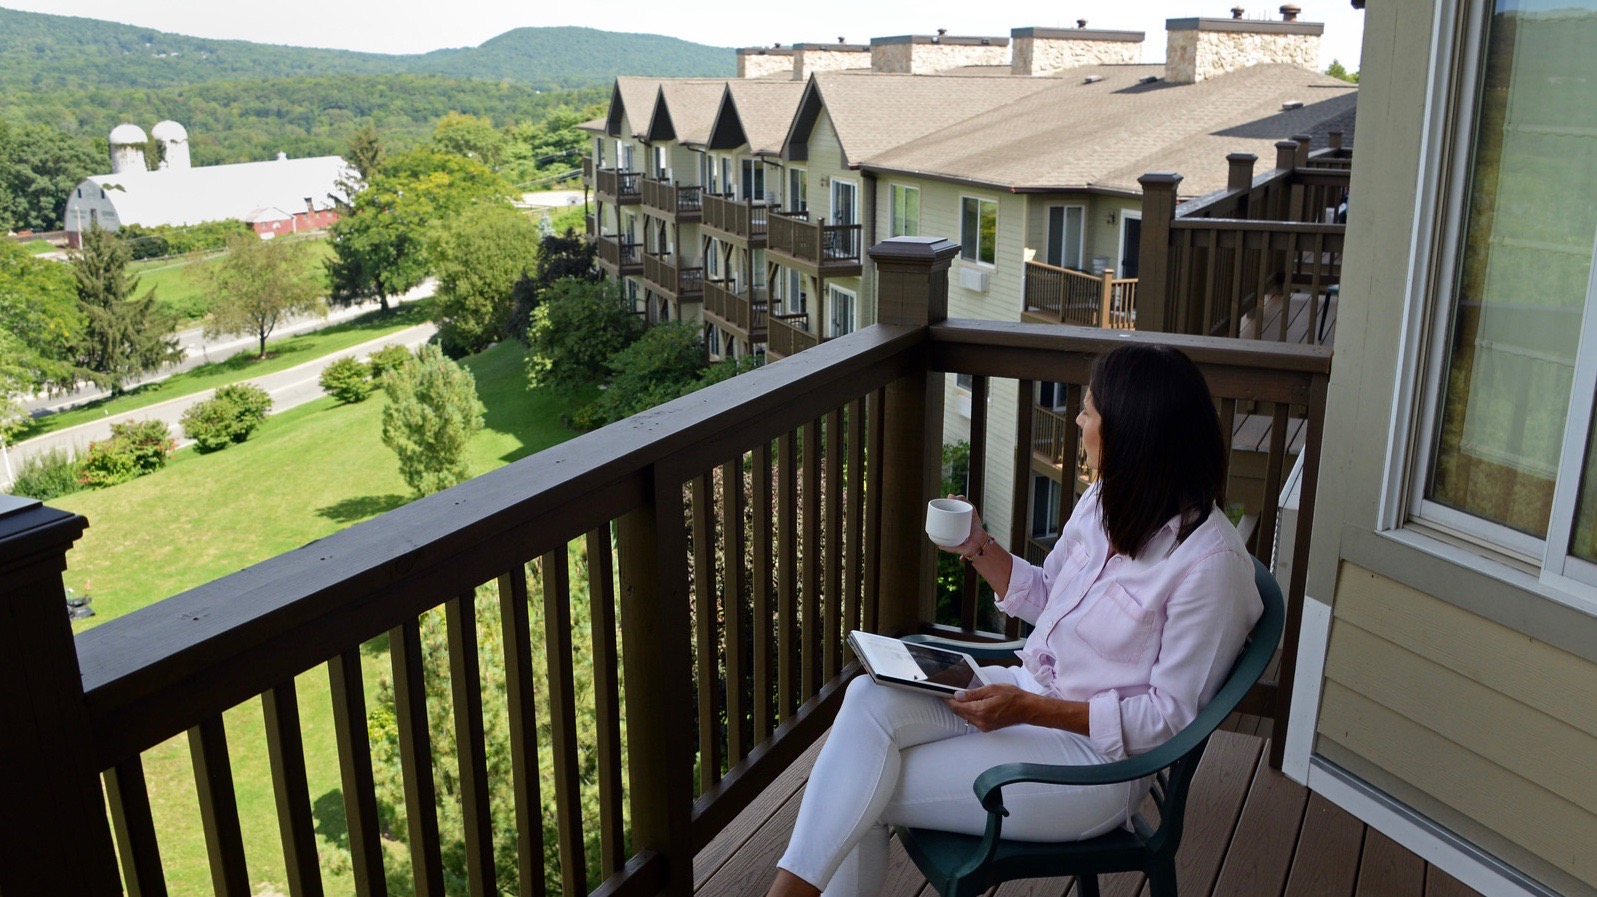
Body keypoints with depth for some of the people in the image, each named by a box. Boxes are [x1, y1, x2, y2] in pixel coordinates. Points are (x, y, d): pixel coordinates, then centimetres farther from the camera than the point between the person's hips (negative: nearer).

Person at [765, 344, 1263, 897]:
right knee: (869, 699, -20)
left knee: (867, 790, -19)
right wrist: (978, 548, 2)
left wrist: (1029, 709, -22)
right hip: (1029, 689, 7)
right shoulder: (1104, 501, 4)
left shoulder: (1209, 561, -20)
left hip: (1099, 755, -7)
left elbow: (1171, 715, -17)